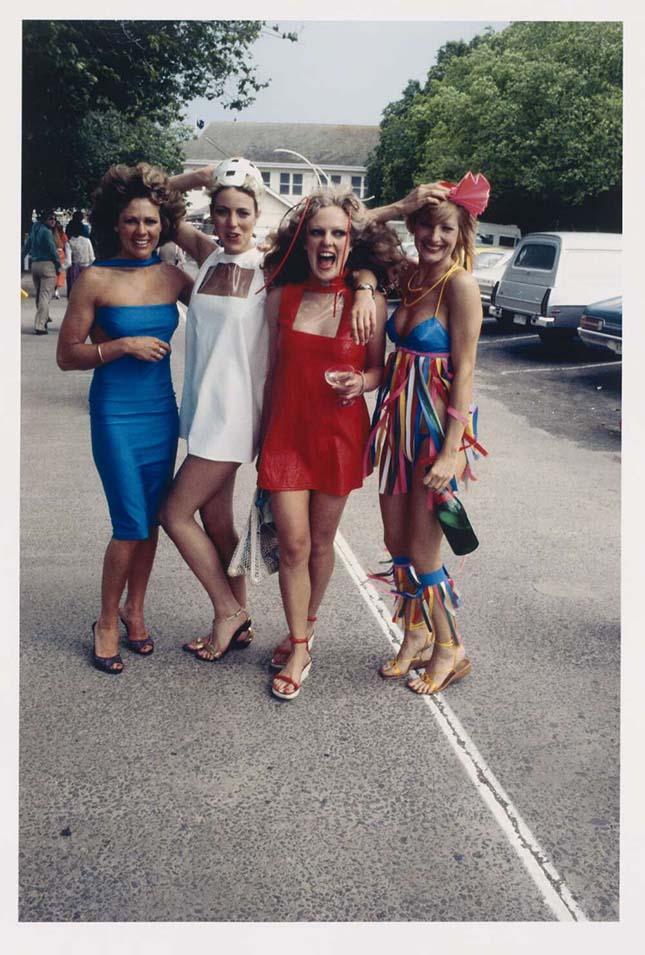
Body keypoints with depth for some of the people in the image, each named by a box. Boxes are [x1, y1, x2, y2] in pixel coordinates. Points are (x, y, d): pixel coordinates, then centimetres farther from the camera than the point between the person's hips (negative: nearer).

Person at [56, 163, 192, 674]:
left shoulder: (173, 277, 3)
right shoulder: (96, 279, -8)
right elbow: (67, 354, -6)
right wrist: (123, 346, -18)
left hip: (161, 410, 4)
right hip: (116, 414, -4)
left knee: (151, 519, 11)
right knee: (131, 524, -5)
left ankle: (134, 610, 30)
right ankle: (107, 621, 17)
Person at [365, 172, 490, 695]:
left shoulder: (460, 284, -13)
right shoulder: (409, 275, 6)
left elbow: (464, 370, -15)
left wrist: (452, 451, -18)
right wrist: (400, 206, -3)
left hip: (439, 425, -7)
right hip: (399, 419, 7)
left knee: (422, 552, 2)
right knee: (396, 543, 14)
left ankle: (451, 648, 25)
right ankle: (416, 636, 36)